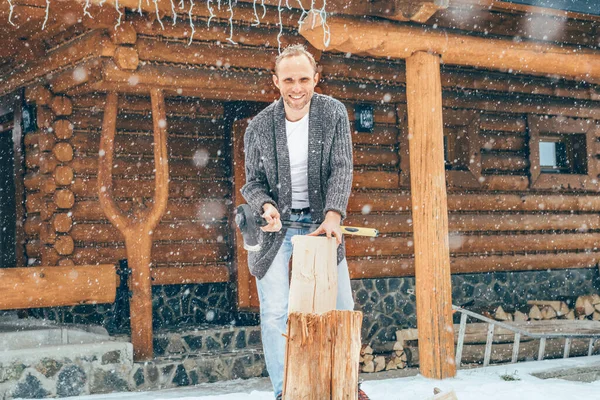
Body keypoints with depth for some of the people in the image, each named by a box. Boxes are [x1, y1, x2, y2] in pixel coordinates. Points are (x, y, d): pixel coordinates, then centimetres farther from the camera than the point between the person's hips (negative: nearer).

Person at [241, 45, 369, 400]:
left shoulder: (333, 113, -8)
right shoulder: (259, 127, -8)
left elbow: (342, 169, -14)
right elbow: (253, 182, -1)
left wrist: (333, 215, -30)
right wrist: (266, 206, -25)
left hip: (320, 222, 1)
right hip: (276, 225, -1)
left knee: (343, 309, 6)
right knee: (275, 314, -3)